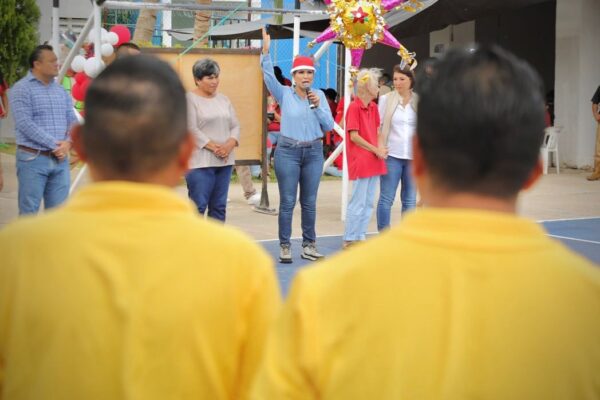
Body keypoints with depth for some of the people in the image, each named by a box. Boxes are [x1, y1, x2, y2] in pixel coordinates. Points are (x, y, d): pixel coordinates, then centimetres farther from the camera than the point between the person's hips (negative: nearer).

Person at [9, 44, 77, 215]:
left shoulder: (61, 90, 13)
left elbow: (72, 120, 10)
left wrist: (67, 143, -10)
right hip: (33, 159, -5)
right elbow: (25, 124, -15)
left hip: (60, 159, 5)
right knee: (29, 212, 0)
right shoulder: (21, 89, -6)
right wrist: (53, 144, -17)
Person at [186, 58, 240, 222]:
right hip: (200, 162, -6)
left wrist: (230, 144, -7)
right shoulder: (189, 99, -5)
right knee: (198, 207, -8)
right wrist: (213, 147, -16)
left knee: (219, 207, 9)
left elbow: (235, 126, 13)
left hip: (224, 161, 7)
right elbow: (192, 130, -12)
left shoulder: (223, 99, 15)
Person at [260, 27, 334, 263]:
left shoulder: (319, 96, 6)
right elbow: (269, 76, -16)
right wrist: (266, 51, -27)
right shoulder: (285, 94, -1)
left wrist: (318, 106, -11)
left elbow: (329, 126, 2)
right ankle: (285, 247, 5)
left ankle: (309, 246, 17)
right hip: (288, 152, -2)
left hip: (314, 152, 3)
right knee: (287, 202, -1)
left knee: (309, 202, 8)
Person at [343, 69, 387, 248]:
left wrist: (381, 148, -2)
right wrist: (376, 150, -13)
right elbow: (354, 136, -14)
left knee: (368, 202, 11)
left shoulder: (373, 107, 11)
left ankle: (361, 236, 18)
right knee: (358, 202, -4)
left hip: (374, 161, 8)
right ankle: (349, 240, 4)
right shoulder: (354, 107, -12)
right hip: (360, 162, -8)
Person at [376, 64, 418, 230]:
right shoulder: (386, 99, 2)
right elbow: (377, 126, 4)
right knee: (386, 198, -1)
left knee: (410, 200, 8)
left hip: (413, 156, 2)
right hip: (391, 155, -2)